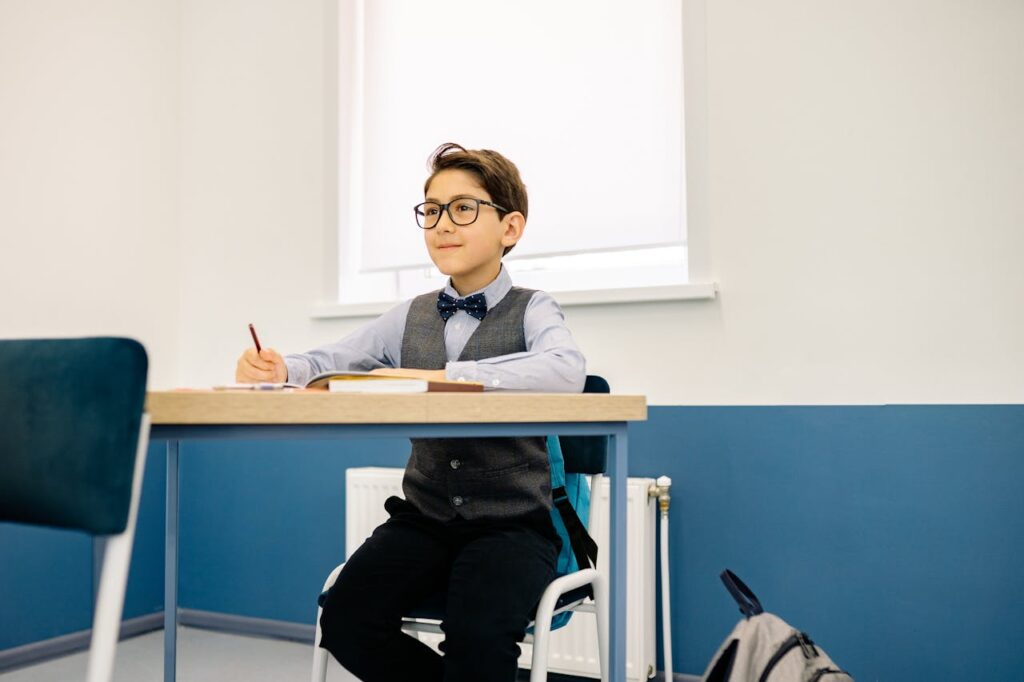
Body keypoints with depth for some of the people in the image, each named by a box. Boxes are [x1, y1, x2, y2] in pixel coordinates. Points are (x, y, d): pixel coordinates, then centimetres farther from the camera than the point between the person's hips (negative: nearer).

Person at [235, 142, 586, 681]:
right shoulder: (411, 317, 9)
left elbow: (566, 371, -27)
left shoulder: (532, 310, -5)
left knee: (476, 637, -29)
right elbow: (327, 363, 8)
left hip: (512, 522, -4)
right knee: (345, 621, -14)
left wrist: (438, 377, -33)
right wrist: (278, 371, -16)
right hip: (424, 518, 5)